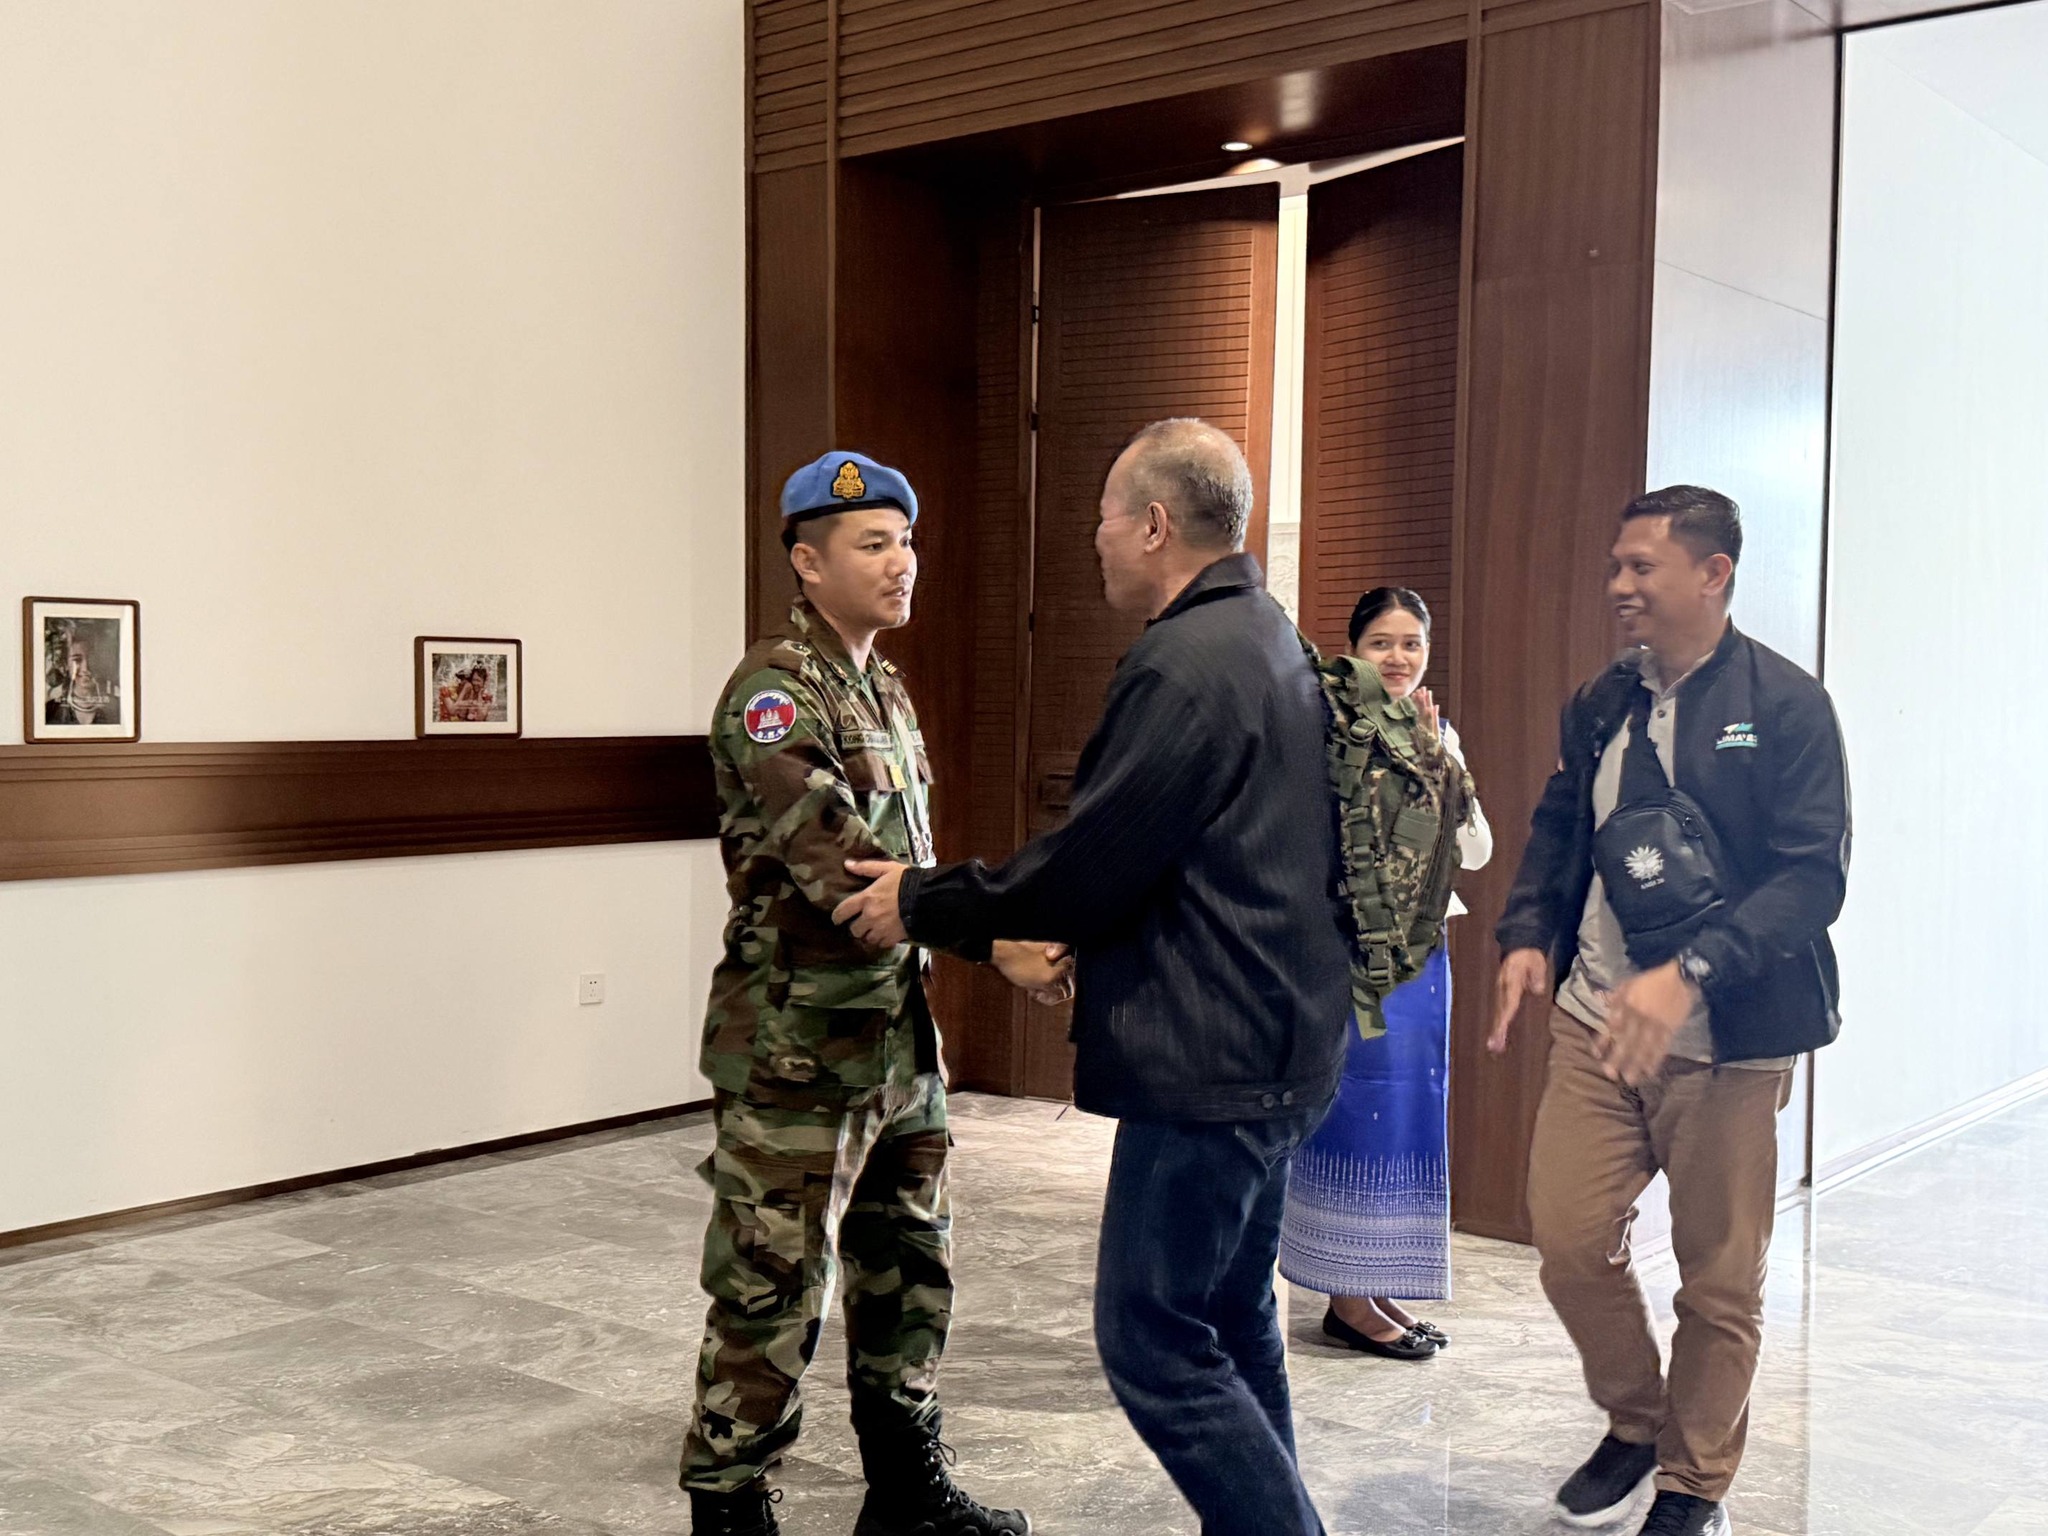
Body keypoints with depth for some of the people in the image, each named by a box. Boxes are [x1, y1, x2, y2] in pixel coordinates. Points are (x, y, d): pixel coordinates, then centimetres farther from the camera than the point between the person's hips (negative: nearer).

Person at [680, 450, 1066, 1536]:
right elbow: (840, 865, -25)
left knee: (910, 1271, 17)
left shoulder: (884, 689, 14)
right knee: (771, 1293, 0)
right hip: (796, 1049, -9)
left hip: (897, 1038, 9)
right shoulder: (773, 693, -14)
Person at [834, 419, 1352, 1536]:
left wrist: (924, 904, -7)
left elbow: (1088, 868, -19)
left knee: (1150, 1340, -3)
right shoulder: (1267, 640, 13)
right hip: (1274, 1048, 11)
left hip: (1207, 1060, -11)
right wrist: (1058, 935, 21)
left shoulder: (1185, 667, -19)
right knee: (1230, 1320, 19)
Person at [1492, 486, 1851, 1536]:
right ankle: (1633, 1425, 28)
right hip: (1596, 1020, 4)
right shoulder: (1597, 708, 9)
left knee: (1720, 1281, 7)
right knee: (1568, 1239, 0)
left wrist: (1688, 974, -27)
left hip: (1727, 1036, -4)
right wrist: (1527, 934, -3)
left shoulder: (1786, 706, -9)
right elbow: (1556, 834, 18)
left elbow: (1813, 873, -16)